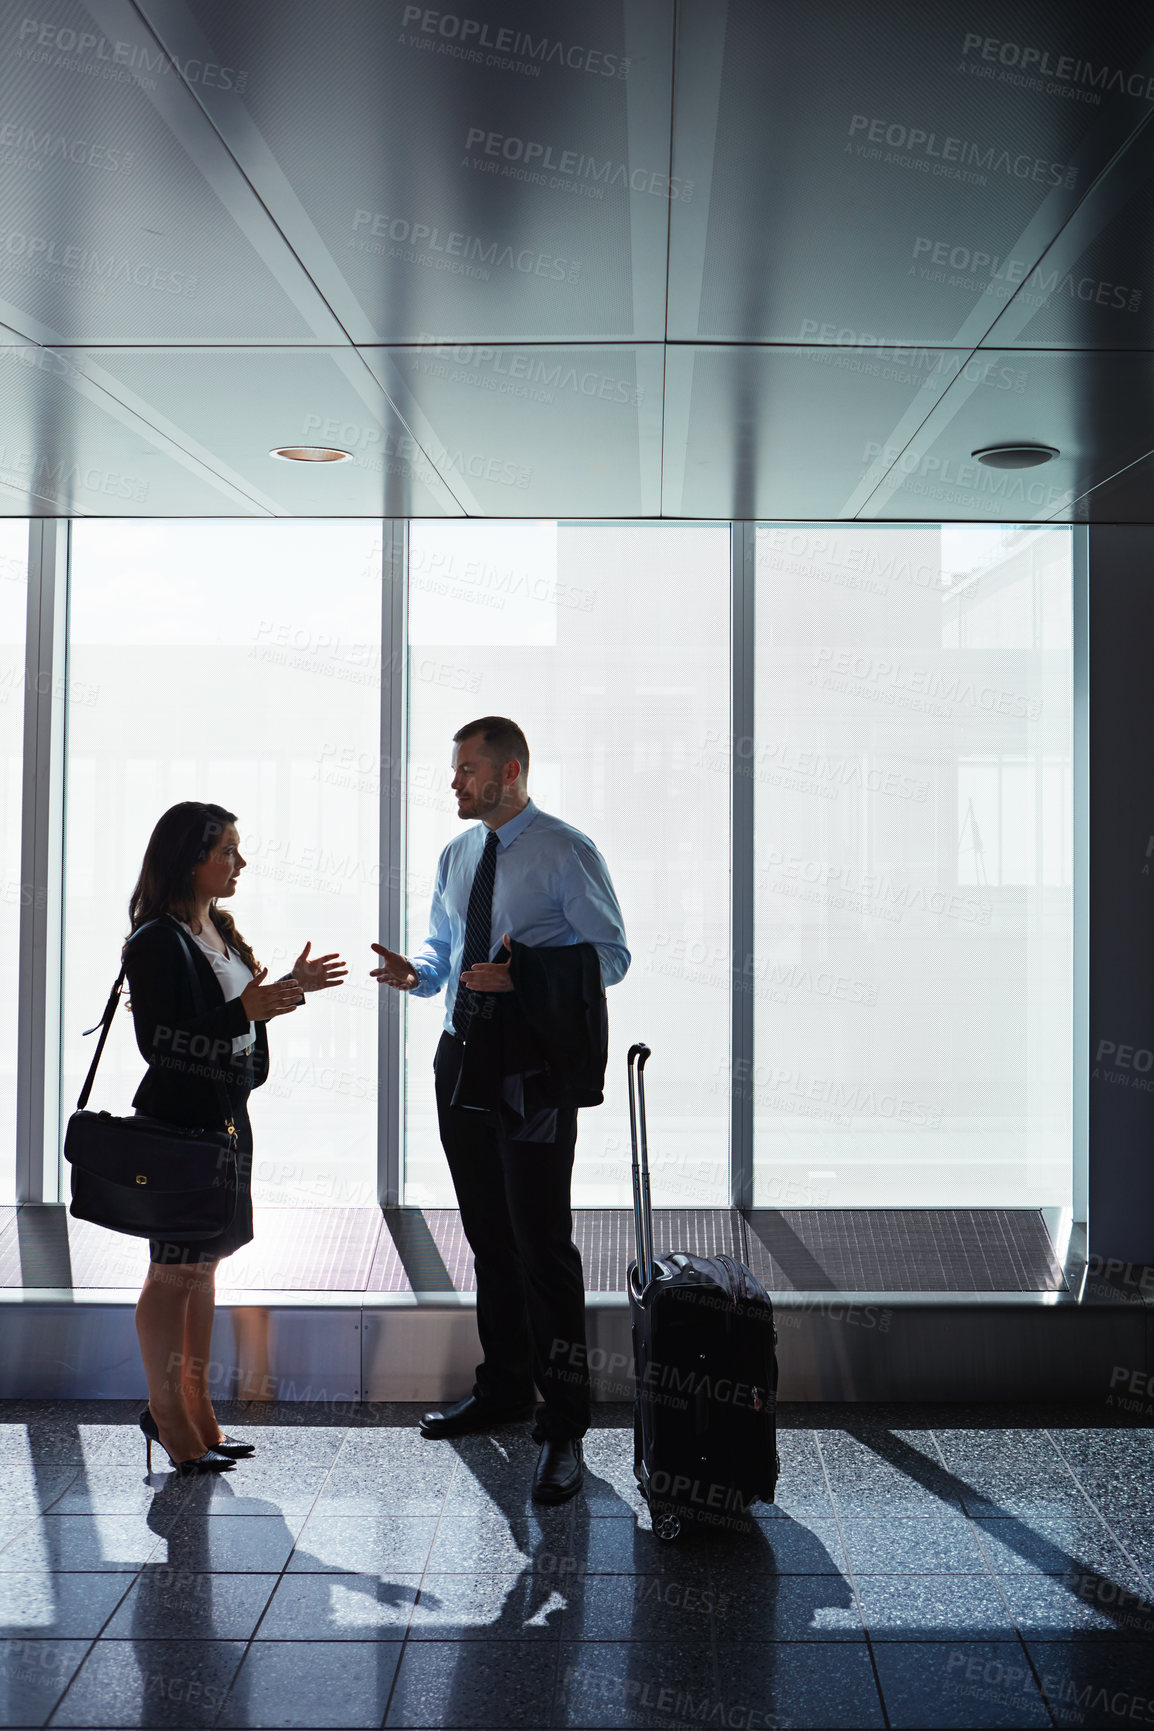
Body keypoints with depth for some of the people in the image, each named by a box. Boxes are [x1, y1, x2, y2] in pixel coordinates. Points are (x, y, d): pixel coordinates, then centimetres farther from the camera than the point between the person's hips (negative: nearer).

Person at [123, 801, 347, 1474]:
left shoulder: (219, 931, 13)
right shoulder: (158, 940, -15)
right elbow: (158, 1042, -21)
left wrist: (289, 988, 14)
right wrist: (245, 1009, -29)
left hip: (226, 1116, 9)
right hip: (179, 1120, -9)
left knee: (203, 1265, 14)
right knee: (173, 1272, 1)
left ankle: (196, 1408, 24)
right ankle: (166, 1411, 13)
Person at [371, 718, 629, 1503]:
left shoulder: (568, 852, -9)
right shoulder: (457, 855, 13)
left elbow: (611, 955, -10)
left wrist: (522, 976, -23)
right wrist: (417, 970, -3)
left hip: (535, 1070, -7)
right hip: (465, 1061, 7)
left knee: (542, 1243, -7)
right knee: (487, 1235, 17)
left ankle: (564, 1425, 3)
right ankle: (503, 1387, 33)